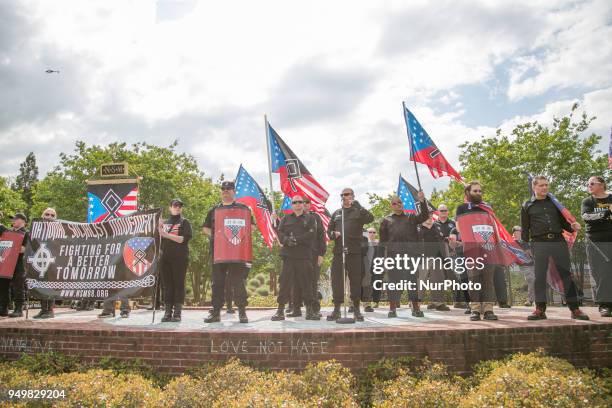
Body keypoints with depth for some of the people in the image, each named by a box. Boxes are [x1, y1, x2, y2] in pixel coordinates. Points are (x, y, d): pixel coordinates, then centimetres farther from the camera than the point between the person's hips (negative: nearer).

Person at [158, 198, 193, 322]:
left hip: (180, 257, -4)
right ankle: (168, 311, 9)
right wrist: (159, 230, -1)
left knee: (179, 284, -3)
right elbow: (160, 239, 17)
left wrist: (166, 235, -12)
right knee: (167, 284, 4)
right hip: (166, 257, 4)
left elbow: (184, 239, -8)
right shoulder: (164, 222, 18)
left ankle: (177, 312, 0)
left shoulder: (184, 222, 5)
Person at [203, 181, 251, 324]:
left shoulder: (242, 208, 10)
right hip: (217, 251, 3)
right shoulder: (214, 209, 18)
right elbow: (205, 227, 21)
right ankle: (215, 312, 12)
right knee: (217, 282, 5)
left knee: (237, 282, -3)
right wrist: (213, 235, 3)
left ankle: (242, 312, 3)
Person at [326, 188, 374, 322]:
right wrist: (333, 234, -3)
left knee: (355, 280, 2)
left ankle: (356, 310, 13)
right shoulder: (336, 213, 18)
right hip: (338, 251, 3)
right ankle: (337, 309, 10)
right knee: (336, 280, 1)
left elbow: (370, 218, -14)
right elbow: (329, 231, 19)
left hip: (354, 252, -3)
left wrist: (358, 206, -19)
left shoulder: (358, 212, 6)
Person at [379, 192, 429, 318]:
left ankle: (416, 308, 10)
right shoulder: (387, 220, 16)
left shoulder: (411, 217, 18)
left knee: (414, 280, 3)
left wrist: (422, 201, -8)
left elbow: (424, 216, 3)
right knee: (394, 280, -1)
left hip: (411, 253, 1)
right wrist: (387, 249, 0)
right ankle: (392, 308, 5)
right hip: (393, 255, -1)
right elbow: (383, 239, 12)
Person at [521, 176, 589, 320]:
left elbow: (563, 222, 18)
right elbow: (525, 230, 8)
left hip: (559, 242, 2)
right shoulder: (527, 206, 10)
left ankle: (574, 309, 8)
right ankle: (540, 309, 5)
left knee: (566, 274, 1)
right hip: (539, 243, -2)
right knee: (539, 276, -1)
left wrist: (572, 227, -3)